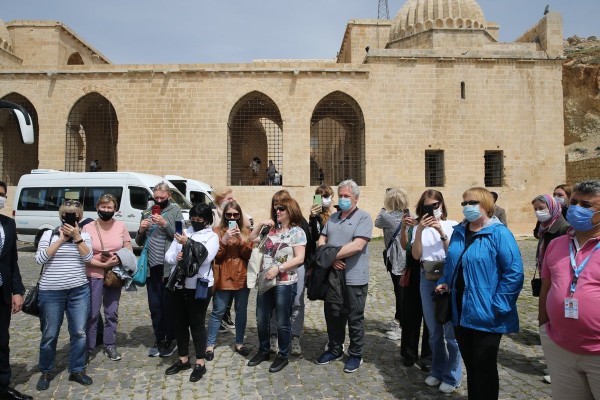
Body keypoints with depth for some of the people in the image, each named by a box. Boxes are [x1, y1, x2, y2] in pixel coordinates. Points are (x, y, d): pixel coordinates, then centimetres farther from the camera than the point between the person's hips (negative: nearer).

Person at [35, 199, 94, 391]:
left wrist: (76, 236, -15)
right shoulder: (49, 234, 0)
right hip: (51, 292, -1)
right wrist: (61, 239, -12)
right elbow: (40, 258, -10)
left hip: (79, 291, 1)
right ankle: (45, 372, 30)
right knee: (50, 334, 10)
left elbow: (88, 257, -10)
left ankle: (77, 370, 22)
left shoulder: (84, 236, 3)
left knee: (79, 332, 7)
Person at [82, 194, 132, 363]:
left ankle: (110, 346, 25)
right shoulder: (88, 228, -6)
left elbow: (129, 250, 5)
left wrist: (119, 258, -15)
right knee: (92, 314, 3)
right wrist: (104, 264, -18)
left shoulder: (121, 226, 0)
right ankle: (88, 348, 18)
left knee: (112, 313, 12)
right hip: (94, 276, -2)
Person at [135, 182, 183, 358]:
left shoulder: (175, 211, -2)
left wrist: (165, 224, -20)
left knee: (168, 305, 4)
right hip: (151, 266, 5)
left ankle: (170, 340, 19)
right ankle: (158, 340, 26)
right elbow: (139, 242, 15)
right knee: (154, 307, 12)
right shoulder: (147, 213, 12)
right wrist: (141, 230, -5)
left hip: (168, 267, -5)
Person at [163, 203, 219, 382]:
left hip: (199, 286, -5)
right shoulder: (183, 233, 8)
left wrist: (187, 243, -27)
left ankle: (200, 363, 16)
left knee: (197, 324, 3)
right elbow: (168, 255, 7)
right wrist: (175, 257, -16)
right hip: (179, 285, 5)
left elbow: (205, 258, -19)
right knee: (180, 323, 14)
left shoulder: (212, 237, -3)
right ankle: (183, 360, 30)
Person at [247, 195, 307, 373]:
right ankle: (263, 351, 35)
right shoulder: (271, 229, 8)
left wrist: (278, 268, -22)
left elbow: (299, 258, -16)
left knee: (282, 323, 7)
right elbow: (251, 239, 16)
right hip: (265, 281, 6)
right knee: (261, 320, 15)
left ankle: (283, 356, 24)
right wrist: (260, 224, 1)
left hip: (285, 284, -6)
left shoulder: (297, 232, -9)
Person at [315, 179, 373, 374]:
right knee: (332, 314, 16)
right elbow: (321, 241, 5)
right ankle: (334, 349, 34)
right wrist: (331, 259, -13)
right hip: (332, 275, 6)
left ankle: (355, 355, 25)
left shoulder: (363, 218, -9)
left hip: (354, 277, -6)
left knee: (355, 318, 8)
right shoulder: (333, 218, 11)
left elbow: (357, 246, -21)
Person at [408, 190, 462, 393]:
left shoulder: (452, 225, -4)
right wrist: (419, 230, -17)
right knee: (434, 331, 16)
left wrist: (442, 232, -19)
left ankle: (452, 376, 19)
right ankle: (437, 371, 32)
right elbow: (416, 255, -7)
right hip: (427, 280, 3)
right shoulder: (419, 227, 2)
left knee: (451, 330, 3)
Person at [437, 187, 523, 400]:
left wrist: (497, 306, -19)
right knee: (470, 363, 19)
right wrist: (445, 282, 4)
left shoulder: (499, 233, -13)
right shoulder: (459, 232, 8)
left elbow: (514, 273, -17)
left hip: (486, 315, -6)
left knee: (484, 366, 7)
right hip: (461, 312, 7)